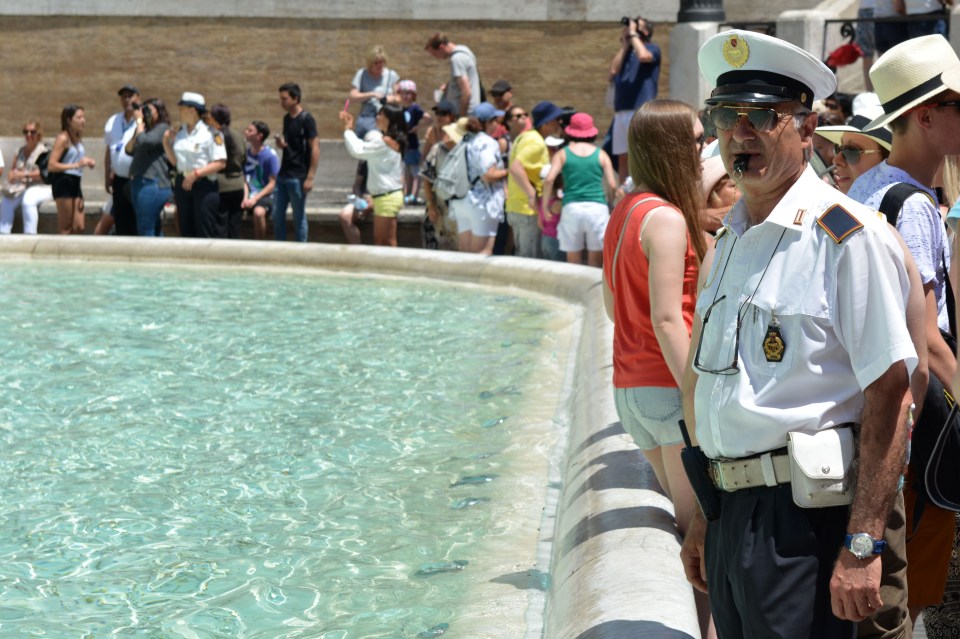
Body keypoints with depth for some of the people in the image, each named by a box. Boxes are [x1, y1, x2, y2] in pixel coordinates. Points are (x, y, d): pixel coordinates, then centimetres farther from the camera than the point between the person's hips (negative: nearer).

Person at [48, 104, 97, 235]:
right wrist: (77, 165, -22)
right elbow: (51, 166, -19)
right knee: (65, 229, -3)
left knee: (79, 227, 5)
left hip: (75, 182, 8)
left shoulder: (77, 138, 14)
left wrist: (87, 162, 9)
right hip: (63, 182, -8)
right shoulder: (63, 138, -10)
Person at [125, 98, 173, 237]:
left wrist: (139, 121, -7)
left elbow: (144, 141, -21)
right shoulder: (147, 130, 21)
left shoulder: (162, 129, -6)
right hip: (140, 183, 9)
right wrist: (138, 129, 4)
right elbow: (129, 150, 16)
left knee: (145, 231, -10)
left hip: (153, 185, -9)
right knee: (155, 230, 11)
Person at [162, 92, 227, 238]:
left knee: (206, 232, -5)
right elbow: (175, 161, 16)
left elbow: (220, 163, -15)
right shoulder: (180, 133, 11)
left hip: (204, 186, -7)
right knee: (186, 231, 10)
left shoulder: (210, 133, -11)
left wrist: (196, 174, -20)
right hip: (182, 184, 7)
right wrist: (166, 142, 4)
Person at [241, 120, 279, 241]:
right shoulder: (246, 153, 6)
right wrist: (246, 197, -8)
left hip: (265, 195, -5)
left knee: (258, 212, -37)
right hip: (250, 194, 5)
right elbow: (244, 178, 9)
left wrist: (255, 199, -17)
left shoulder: (270, 155, -10)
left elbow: (272, 184, -9)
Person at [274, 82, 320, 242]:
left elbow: (315, 148, -14)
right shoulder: (287, 118, 11)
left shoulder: (306, 119, -11)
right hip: (283, 175, 8)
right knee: (277, 215, 9)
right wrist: (281, 143, 0)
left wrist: (310, 178, -18)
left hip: (298, 177, -8)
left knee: (299, 217, 1)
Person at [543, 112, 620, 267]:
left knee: (573, 262, 6)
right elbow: (612, 186, 2)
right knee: (596, 262, 5)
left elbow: (549, 180, -7)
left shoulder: (562, 154, 6)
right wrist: (609, 201, 21)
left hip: (572, 208, 0)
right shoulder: (601, 154, 7)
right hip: (597, 208, 0)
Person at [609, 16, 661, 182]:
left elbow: (643, 55, -18)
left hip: (642, 111, -6)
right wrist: (624, 44, 12)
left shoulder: (652, 49, 5)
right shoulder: (625, 52, 22)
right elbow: (614, 71, 8)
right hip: (621, 112, 6)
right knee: (622, 157, 6)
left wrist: (633, 33, -4)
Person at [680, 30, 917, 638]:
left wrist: (863, 547, -20)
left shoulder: (848, 235, -11)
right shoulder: (729, 243, 14)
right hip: (732, 513, 8)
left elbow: (891, 394, -16)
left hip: (803, 520, -8)